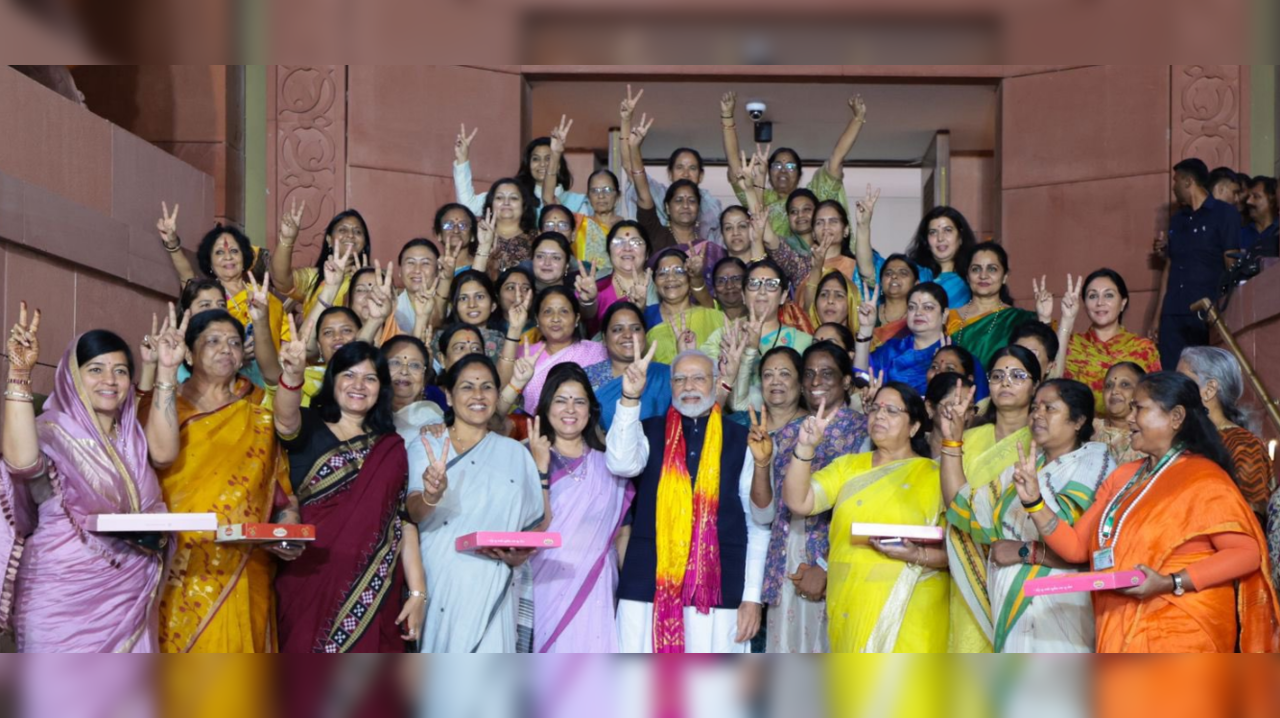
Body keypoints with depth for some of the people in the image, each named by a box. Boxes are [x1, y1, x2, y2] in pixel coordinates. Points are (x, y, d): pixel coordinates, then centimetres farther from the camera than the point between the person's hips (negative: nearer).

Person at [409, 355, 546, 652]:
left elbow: (535, 525, 14)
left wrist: (519, 557, -7)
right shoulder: (424, 449, 8)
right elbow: (414, 513, -6)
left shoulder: (515, 454, 13)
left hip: (490, 592, 1)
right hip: (434, 589, -1)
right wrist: (431, 495, -29)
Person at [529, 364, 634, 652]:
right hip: (546, 590, -2)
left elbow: (622, 532, 15)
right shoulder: (530, 457, 3)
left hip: (595, 595, 2)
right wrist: (541, 467, -13)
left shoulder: (607, 464, 13)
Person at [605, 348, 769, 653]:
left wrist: (752, 597, 3)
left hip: (718, 587, -1)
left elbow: (759, 522, 8)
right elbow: (622, 464, -10)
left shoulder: (741, 441, 9)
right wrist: (630, 399, -19)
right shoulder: (649, 432, 12)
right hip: (648, 583, 1)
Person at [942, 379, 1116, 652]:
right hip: (1010, 613, 6)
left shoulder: (1095, 464, -1)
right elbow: (967, 511, 11)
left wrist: (1025, 551, -15)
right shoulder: (1024, 466, 20)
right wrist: (952, 440, 11)